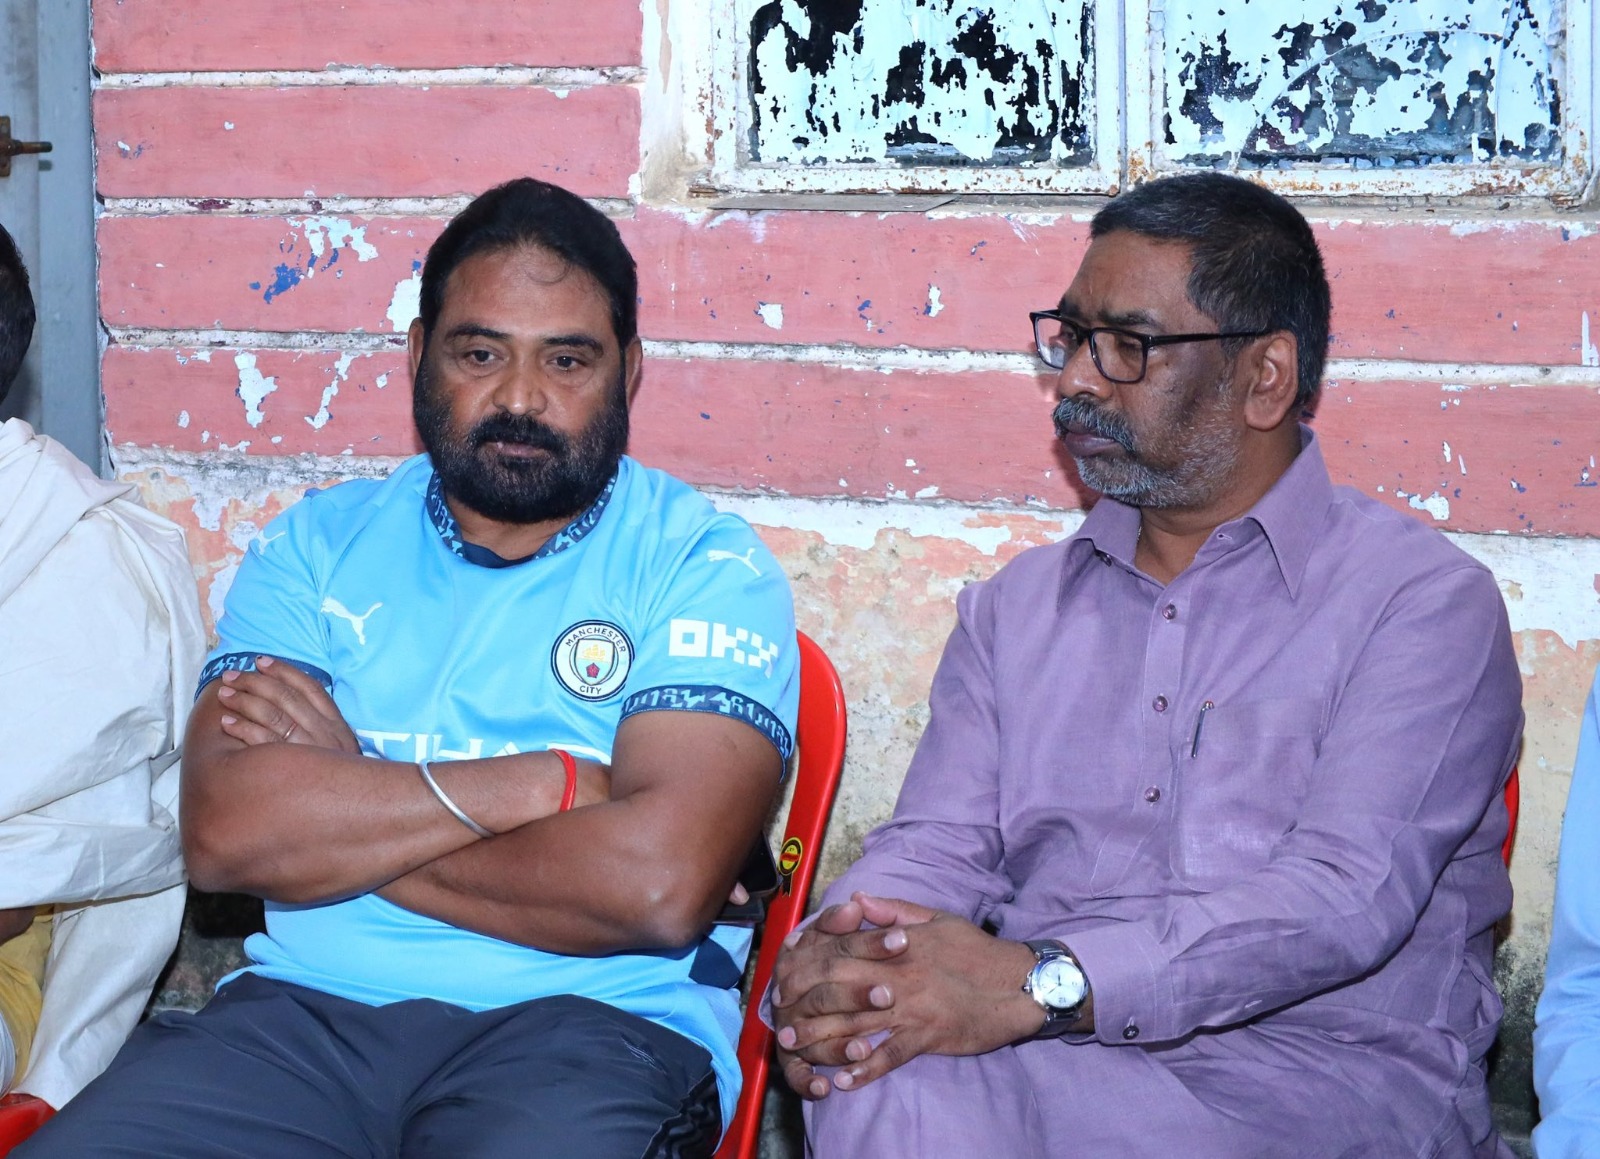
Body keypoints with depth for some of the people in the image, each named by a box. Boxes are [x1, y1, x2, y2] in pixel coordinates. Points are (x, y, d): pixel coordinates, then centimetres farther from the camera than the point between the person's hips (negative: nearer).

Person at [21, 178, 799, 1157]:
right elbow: (223, 829, -4)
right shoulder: (315, 546, 13)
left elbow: (660, 885, -14)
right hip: (301, 1011, 4)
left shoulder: (707, 567, 2)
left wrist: (342, 804, -3)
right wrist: (542, 783, -10)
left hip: (593, 1029, -3)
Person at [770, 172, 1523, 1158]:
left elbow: (1344, 897, -16)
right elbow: (936, 846, 9)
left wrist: (1039, 983, -29)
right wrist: (836, 963, -17)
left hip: (1332, 1070, -4)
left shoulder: (1423, 601, -1)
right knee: (887, 1077, -32)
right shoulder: (1016, 606, 19)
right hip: (1046, 1054, 4)